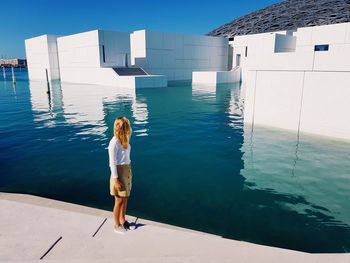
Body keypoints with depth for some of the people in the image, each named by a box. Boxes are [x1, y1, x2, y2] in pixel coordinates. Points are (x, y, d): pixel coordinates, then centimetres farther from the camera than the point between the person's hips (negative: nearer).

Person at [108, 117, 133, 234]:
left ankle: (123, 221, 38)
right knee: (119, 201, 7)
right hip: (119, 172, -8)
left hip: (127, 171, 8)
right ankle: (117, 226, 25)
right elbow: (112, 163, -18)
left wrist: (129, 172, 14)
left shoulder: (124, 139, 2)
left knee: (125, 198, 19)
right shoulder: (114, 143, -21)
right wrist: (116, 179, -17)